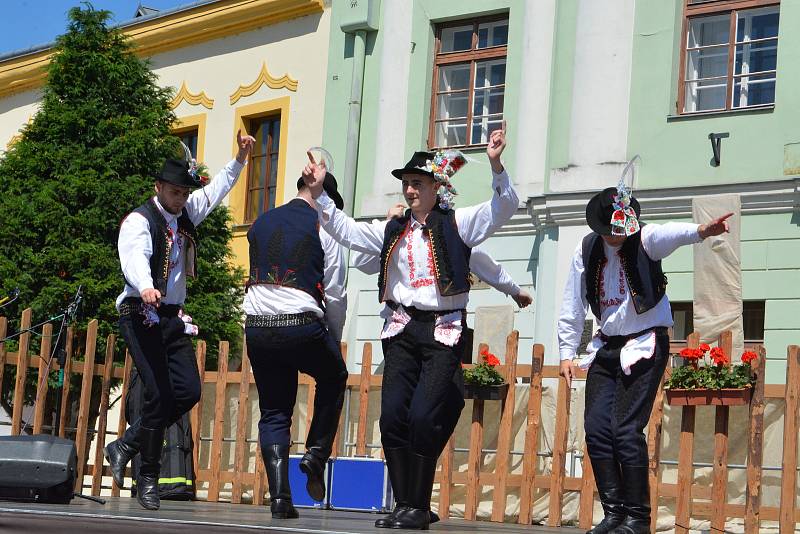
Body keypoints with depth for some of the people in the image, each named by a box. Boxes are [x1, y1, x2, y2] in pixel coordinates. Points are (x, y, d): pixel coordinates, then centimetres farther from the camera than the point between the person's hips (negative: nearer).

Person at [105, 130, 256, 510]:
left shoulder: (186, 214, 14)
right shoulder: (139, 221, -10)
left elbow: (216, 188, 30)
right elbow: (134, 259, -29)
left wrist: (240, 158, 19)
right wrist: (145, 287, -49)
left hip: (172, 318, 8)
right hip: (142, 316, -8)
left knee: (188, 391, -2)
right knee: (160, 395, -13)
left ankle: (125, 447, 13)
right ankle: (148, 478, -1)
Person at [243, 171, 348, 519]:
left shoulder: (261, 223, 15)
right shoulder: (324, 228, 0)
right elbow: (335, 294, -1)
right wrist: (335, 339, 13)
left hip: (256, 326, 4)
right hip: (302, 325, -4)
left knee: (273, 412, 11)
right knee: (334, 377, 25)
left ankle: (279, 498, 1)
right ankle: (316, 454, 12)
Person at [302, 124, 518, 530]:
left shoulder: (457, 224, 1)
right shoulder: (393, 231, 14)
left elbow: (504, 207, -10)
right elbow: (345, 230, 16)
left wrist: (496, 165, -25)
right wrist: (318, 193, 5)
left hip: (444, 330, -5)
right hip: (403, 329, 5)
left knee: (423, 417, -14)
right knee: (392, 415, -4)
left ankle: (418, 507, -4)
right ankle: (404, 504, 4)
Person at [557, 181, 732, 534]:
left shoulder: (645, 239, -12)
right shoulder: (586, 250, 1)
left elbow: (672, 233, -36)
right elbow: (572, 306, 8)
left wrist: (701, 231, -57)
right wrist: (566, 353, 7)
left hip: (645, 345, -5)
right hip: (606, 347, 5)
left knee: (626, 429, -13)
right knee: (596, 428, -1)